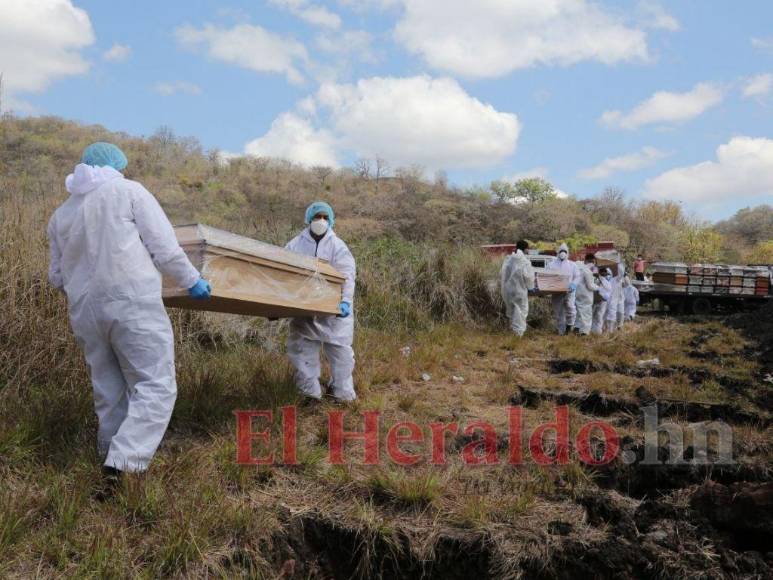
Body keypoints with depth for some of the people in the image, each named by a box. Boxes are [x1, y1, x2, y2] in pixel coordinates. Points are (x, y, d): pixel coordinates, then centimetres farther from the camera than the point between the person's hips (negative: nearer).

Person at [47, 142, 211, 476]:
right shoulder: (129, 192, 2)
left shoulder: (61, 214, 17)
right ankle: (124, 463, -17)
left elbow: (57, 277, 21)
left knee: (109, 391, 17)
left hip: (84, 312, 6)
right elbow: (165, 248, -4)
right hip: (134, 305, -6)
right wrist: (191, 280, 9)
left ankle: (112, 457, 27)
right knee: (155, 386, -4)